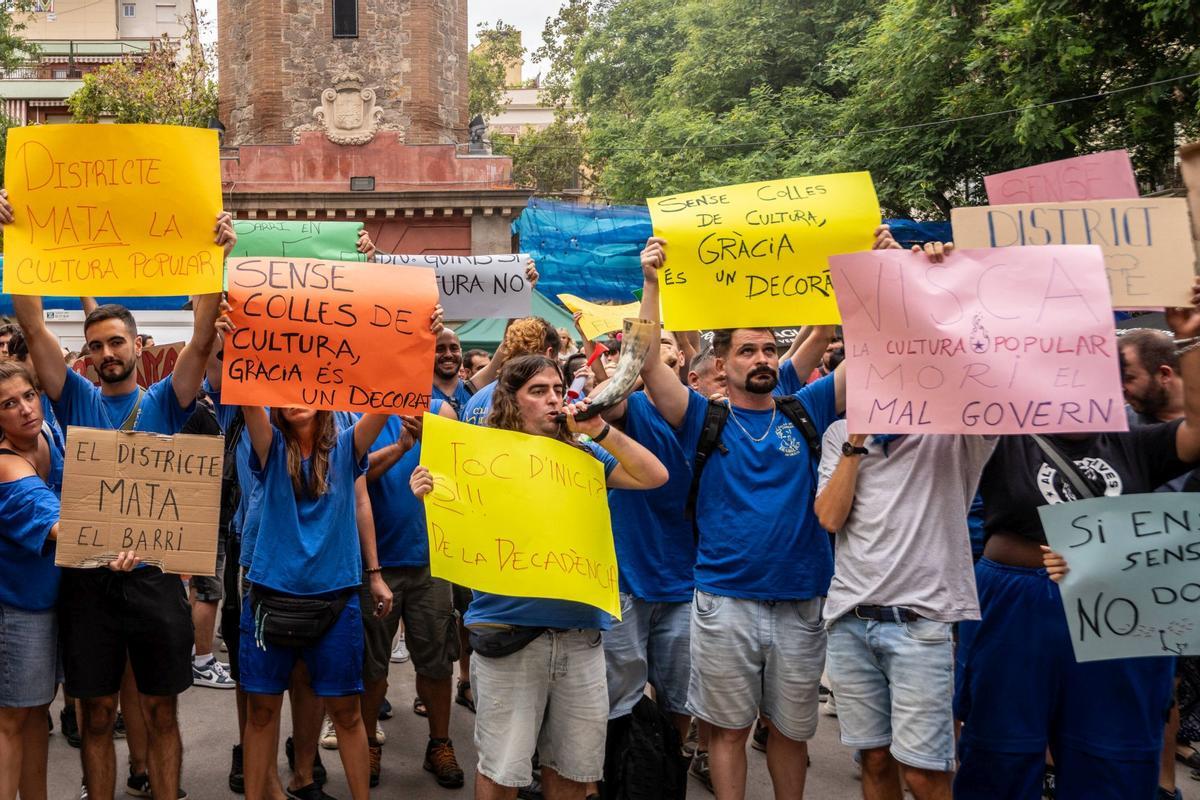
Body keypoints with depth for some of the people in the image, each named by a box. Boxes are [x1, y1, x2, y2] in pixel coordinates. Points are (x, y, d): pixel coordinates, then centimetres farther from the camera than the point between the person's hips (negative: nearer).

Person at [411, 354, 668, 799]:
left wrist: (601, 431, -5)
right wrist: (428, 498, -20)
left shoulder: (581, 455, 9)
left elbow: (655, 477, 3)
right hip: (509, 629, -3)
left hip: (580, 632, 4)